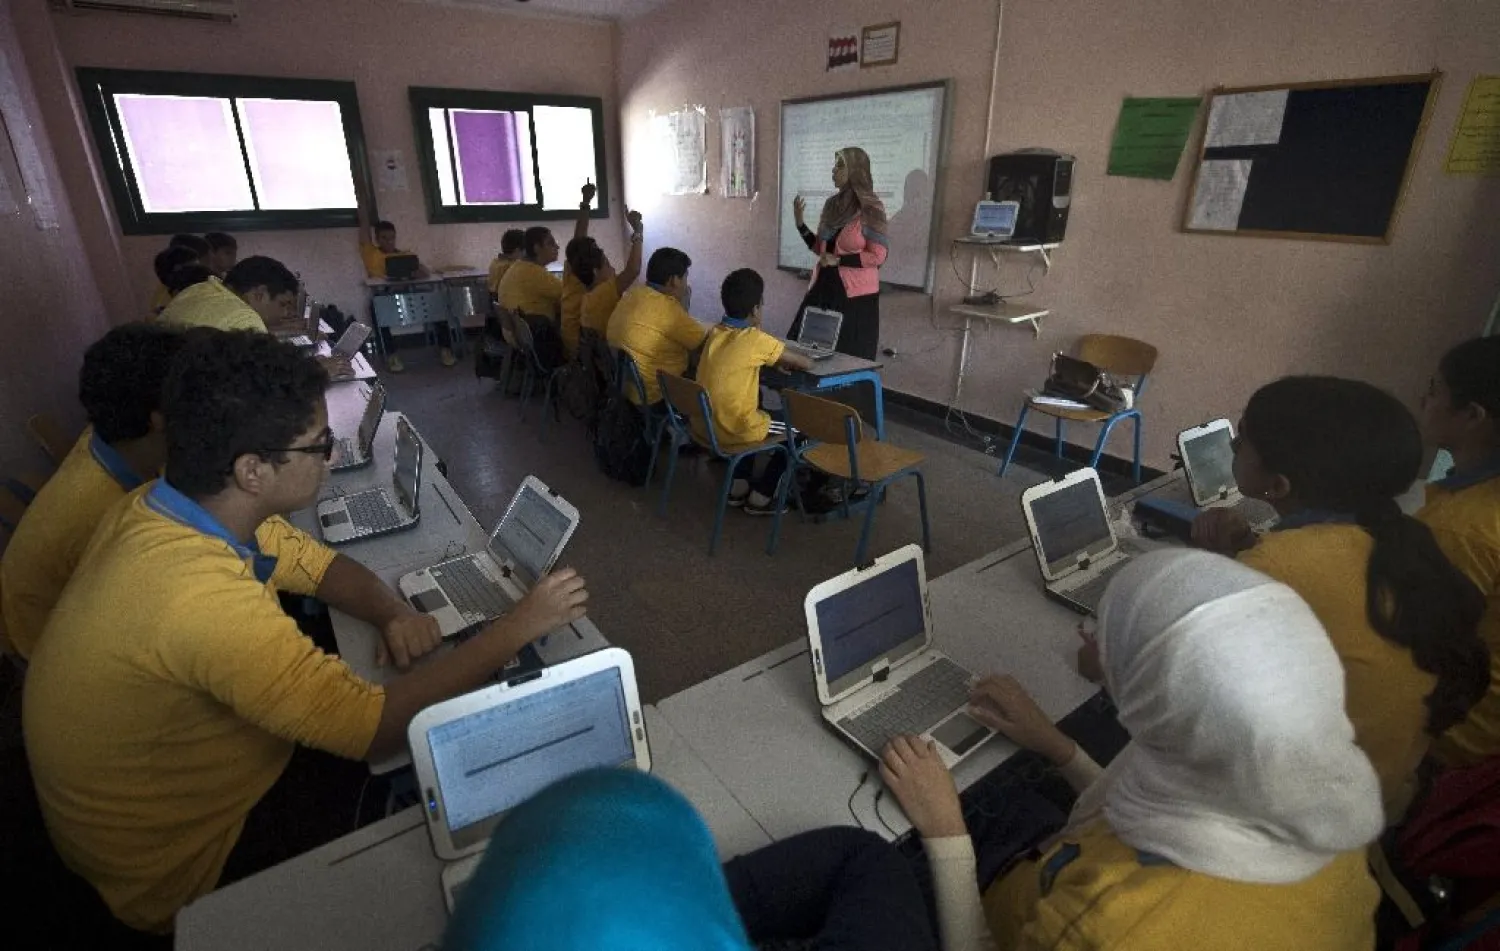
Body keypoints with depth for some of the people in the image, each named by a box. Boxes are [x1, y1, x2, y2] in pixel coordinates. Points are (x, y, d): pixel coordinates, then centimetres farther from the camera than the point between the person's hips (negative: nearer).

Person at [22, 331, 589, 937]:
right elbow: (375, 730, -39)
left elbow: (323, 566, 0)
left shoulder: (165, 504, -12)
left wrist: (393, 614, -20)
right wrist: (519, 627, -31)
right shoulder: (199, 593, -40)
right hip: (179, 864, -7)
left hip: (178, 776, 7)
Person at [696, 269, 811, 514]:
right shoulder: (756, 339, -15)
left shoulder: (715, 333, 4)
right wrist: (787, 360, 13)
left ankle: (738, 487, 32)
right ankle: (760, 497, 18)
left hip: (704, 425, 7)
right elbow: (806, 364, -7)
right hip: (734, 431, -7)